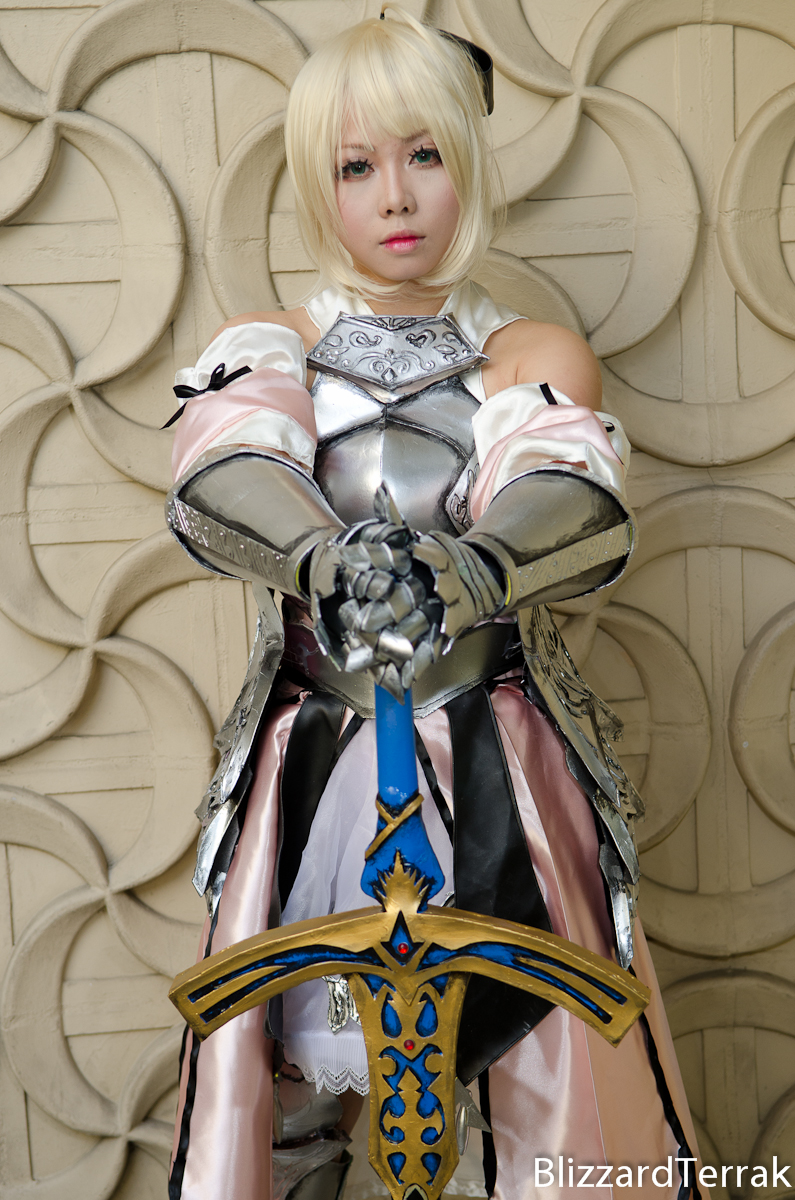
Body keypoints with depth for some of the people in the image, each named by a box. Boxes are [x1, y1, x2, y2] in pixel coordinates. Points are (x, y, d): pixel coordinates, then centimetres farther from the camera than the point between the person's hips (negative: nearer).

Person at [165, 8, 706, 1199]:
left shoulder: (534, 358, 5)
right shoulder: (267, 345, 7)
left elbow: (572, 497, -16)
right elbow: (226, 475, -15)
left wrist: (471, 564, -38)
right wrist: (330, 556, -37)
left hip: (506, 770, 0)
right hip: (312, 771, 1)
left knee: (575, 1088, 3)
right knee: (266, 1087, 7)